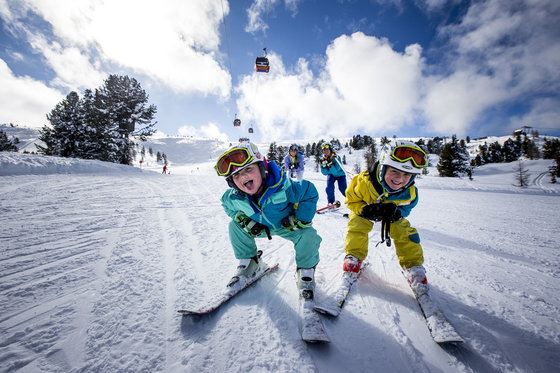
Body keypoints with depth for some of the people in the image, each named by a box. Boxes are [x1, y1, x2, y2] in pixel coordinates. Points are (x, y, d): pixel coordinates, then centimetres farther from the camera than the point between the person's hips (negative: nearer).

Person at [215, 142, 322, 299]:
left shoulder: (283, 187, -37)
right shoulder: (233, 198, -23)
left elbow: (310, 192, -23)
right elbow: (228, 207, 2)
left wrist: (301, 219, -27)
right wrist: (245, 221, -12)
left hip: (287, 225, -3)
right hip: (261, 227, 4)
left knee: (308, 235, -27)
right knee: (235, 226, -13)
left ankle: (306, 272, 2)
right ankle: (248, 262, 9)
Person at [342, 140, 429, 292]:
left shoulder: (409, 193, -29)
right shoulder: (364, 181, -40)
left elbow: (406, 207, -6)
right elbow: (351, 199, -22)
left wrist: (396, 212, -29)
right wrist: (364, 210, -40)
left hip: (391, 212, 2)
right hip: (364, 208, -2)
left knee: (405, 232, -10)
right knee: (357, 225, -23)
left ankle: (412, 265, 13)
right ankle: (354, 257, 0)